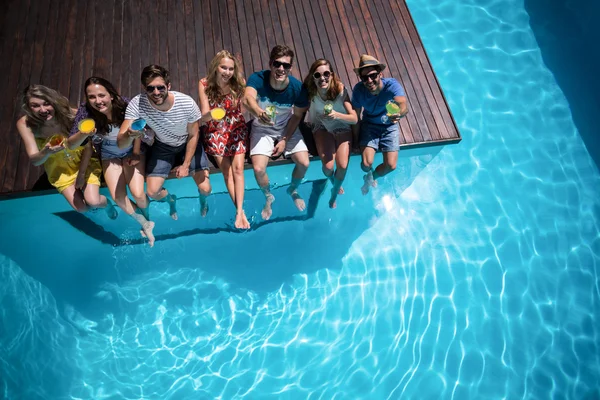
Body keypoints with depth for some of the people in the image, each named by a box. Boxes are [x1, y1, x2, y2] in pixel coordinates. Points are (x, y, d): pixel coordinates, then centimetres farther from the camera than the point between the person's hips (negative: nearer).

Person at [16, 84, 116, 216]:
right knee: (80, 208, -5)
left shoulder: (71, 115, -32)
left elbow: (87, 146, -18)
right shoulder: (25, 124, -25)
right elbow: (34, 160, -27)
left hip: (85, 163, -2)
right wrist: (46, 152, -49)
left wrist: (82, 173, -16)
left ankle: (106, 203, 24)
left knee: (93, 202, -14)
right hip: (59, 170, 2)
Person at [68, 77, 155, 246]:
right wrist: (84, 134, -43)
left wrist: (136, 153, -6)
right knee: (118, 197, -11)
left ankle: (146, 218, 21)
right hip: (110, 156, 2)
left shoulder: (125, 106, -29)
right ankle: (145, 225, 14)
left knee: (138, 194, -15)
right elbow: (71, 144, -23)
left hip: (132, 151, -2)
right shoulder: (85, 112, -26)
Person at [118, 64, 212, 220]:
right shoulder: (136, 104, -31)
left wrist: (186, 164, -10)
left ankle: (203, 199, 34)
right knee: (152, 192, -6)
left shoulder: (187, 103, -32)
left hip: (188, 145, -1)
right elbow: (120, 144, -33)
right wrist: (129, 135, -57)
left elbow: (193, 135, -14)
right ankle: (170, 199, 34)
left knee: (205, 188, -8)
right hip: (162, 146, 1)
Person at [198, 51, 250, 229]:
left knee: (238, 168, -12)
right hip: (215, 131, 0)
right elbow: (203, 117, -17)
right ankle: (241, 211, 4)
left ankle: (239, 212, -11)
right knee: (227, 171, -3)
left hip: (236, 129, 0)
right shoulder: (204, 84, -15)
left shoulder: (239, 83, -14)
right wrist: (210, 115, -40)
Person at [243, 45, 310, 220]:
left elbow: (297, 115, -8)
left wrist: (285, 140, -13)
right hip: (262, 129, -1)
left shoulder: (297, 87, -23)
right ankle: (268, 197, 17)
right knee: (258, 168, -18)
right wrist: (259, 112, -72)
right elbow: (247, 99, -49)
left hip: (287, 128, 2)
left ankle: (293, 190, 24)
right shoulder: (257, 79, -29)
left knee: (304, 163, -13)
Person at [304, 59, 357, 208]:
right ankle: (334, 182, 22)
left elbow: (355, 119, -22)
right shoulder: (310, 92, -21)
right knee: (328, 166, -18)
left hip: (343, 129, 0)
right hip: (323, 129, 1)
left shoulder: (340, 89, -24)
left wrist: (337, 115, -37)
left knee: (342, 166, -18)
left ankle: (334, 194, 15)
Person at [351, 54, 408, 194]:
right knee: (366, 164, -18)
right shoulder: (359, 90, -23)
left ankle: (372, 177, 25)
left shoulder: (392, 85, -29)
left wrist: (399, 114, -70)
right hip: (369, 125, 0)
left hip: (389, 127, 0)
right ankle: (369, 174, 23)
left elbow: (404, 106, -46)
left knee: (390, 166, -10)